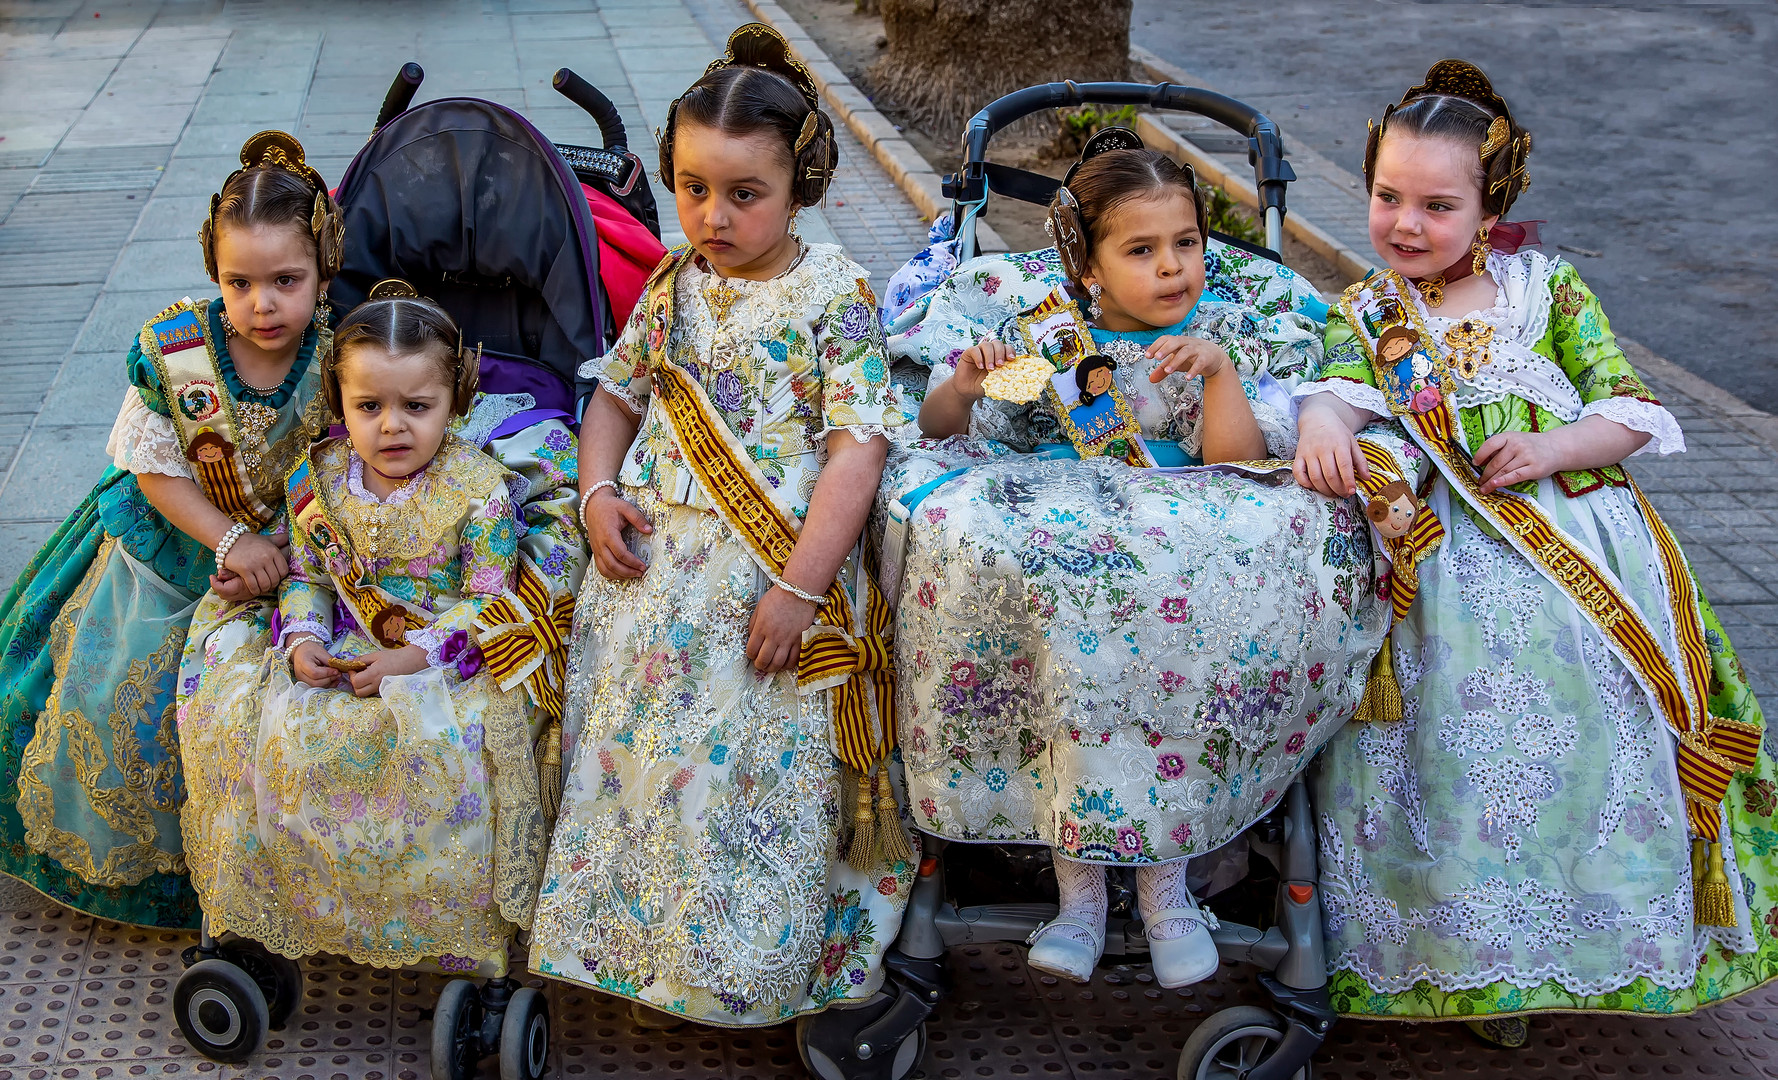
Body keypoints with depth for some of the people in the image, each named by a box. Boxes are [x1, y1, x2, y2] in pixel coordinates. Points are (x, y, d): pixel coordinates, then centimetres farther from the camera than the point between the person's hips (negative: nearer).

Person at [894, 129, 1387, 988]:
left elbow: (1237, 466, -1)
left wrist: (1220, 372, -15)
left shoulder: (1232, 338, 10)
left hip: (1186, 545, -1)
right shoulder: (1042, 338, 13)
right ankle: (1079, 879, -25)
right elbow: (940, 434, 15)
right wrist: (959, 390, -6)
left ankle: (1163, 868, -17)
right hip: (1050, 533, 1)